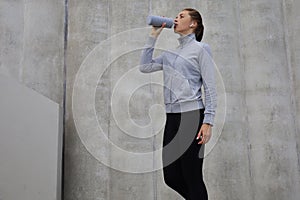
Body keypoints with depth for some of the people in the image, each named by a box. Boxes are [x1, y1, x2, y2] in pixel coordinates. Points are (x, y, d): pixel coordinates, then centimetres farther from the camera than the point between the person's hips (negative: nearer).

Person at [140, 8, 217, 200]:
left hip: (191, 116, -7)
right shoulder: (170, 53, 19)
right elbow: (145, 66, 12)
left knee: (192, 177, -3)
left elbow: (210, 88, -5)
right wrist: (154, 35, 13)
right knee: (171, 177, 8)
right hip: (172, 117, 7)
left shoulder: (200, 49, 0)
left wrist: (208, 121, -15)